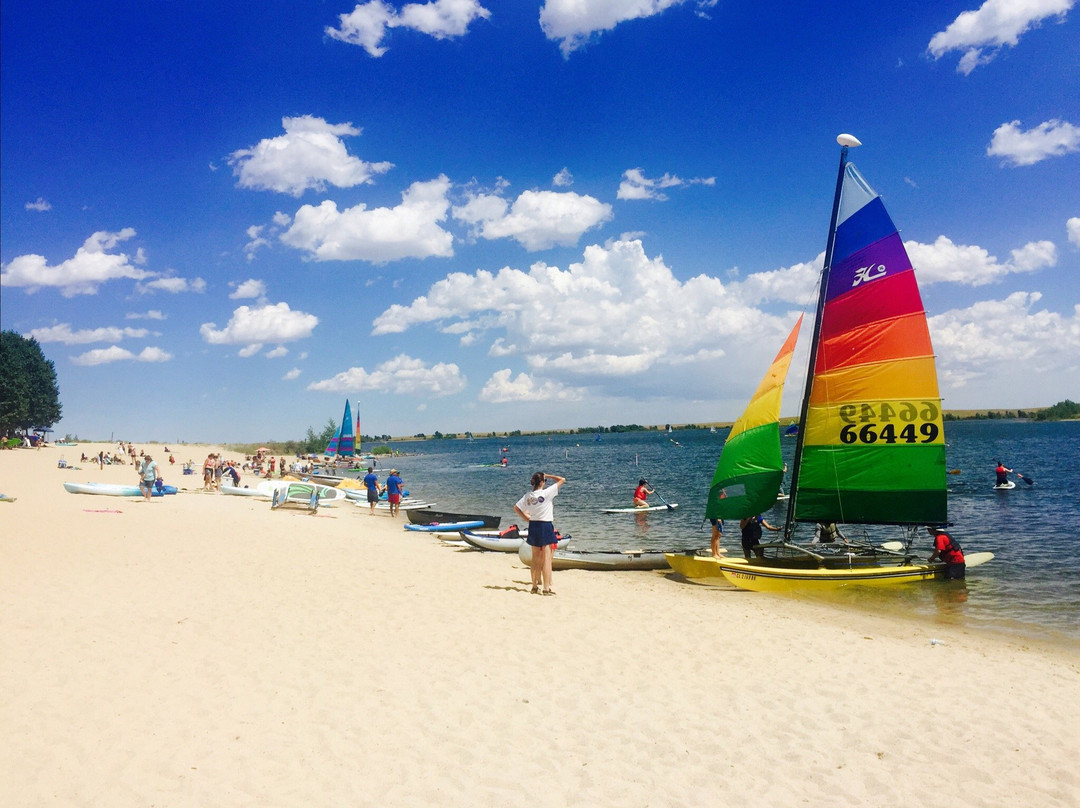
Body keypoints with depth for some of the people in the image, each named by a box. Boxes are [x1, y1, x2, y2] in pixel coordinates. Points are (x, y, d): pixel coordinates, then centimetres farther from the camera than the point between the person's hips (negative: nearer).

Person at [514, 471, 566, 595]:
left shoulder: (528, 495, 2)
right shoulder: (546, 493, -14)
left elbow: (516, 508, 11)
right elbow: (562, 480, -8)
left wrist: (526, 518, 13)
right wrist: (548, 476, 2)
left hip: (533, 526, 6)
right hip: (545, 527, -6)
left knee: (535, 559, 14)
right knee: (547, 559, -2)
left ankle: (535, 586, 20)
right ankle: (547, 588, -2)